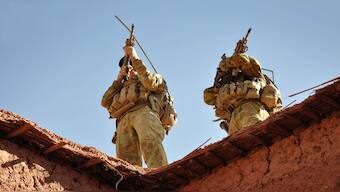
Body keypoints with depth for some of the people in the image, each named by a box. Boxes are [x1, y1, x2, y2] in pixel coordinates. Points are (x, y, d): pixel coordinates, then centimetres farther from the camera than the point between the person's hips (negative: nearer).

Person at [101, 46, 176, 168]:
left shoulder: (155, 78, 33)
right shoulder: (123, 88, 43)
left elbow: (150, 82, 7)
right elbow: (105, 102, 26)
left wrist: (134, 57, 12)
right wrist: (119, 79, 26)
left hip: (145, 111, -4)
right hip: (124, 119, 4)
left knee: (150, 142, -38)